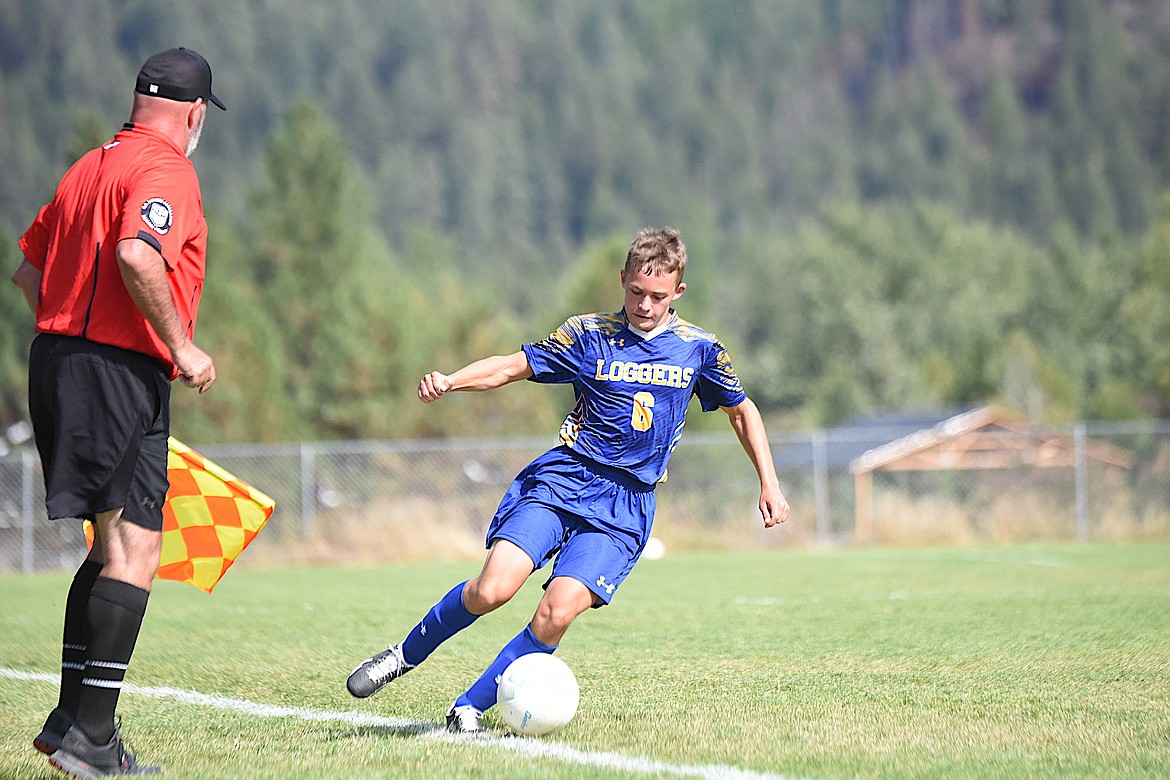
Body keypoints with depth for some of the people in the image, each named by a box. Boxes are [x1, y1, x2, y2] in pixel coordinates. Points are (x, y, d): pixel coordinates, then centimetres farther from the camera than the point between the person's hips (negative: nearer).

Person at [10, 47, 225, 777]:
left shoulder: (92, 165, 19)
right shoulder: (166, 169, -9)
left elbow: (30, 269, 23)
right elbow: (138, 256, -26)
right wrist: (182, 345, -18)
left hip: (57, 357, 10)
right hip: (121, 372, -9)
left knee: (113, 548, 17)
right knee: (133, 555, -8)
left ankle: (71, 719, 18)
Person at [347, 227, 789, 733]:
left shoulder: (699, 349, 7)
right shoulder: (589, 335, 3)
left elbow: (742, 411, 22)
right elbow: (511, 367, 2)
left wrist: (770, 484, 17)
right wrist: (449, 382, -15)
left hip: (624, 505, 1)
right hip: (561, 479, -1)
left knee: (557, 613, -20)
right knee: (491, 590, -20)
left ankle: (469, 709, -6)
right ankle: (405, 655, 5)